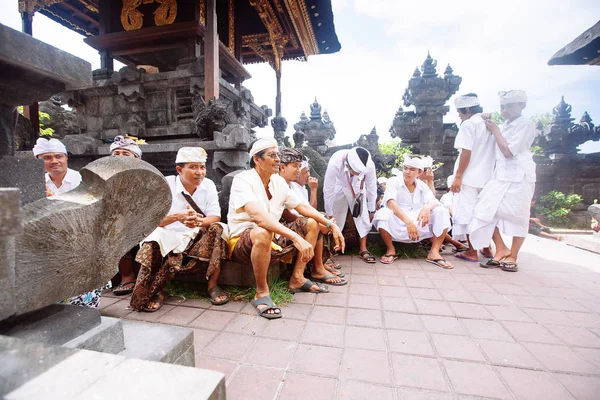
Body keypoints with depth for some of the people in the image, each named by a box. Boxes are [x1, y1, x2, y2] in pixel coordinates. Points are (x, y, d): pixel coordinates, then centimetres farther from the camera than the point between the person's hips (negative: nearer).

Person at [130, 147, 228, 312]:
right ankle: (156, 290, -8)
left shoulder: (208, 185, -1)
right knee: (151, 246, -33)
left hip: (197, 236, 2)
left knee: (216, 229, -28)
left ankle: (213, 284, -18)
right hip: (168, 236, -1)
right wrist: (176, 216, -35)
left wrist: (200, 221, -34)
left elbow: (215, 217, -10)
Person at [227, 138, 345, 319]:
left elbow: (302, 206, 6)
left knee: (311, 223, 2)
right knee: (262, 233, -40)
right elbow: (257, 215, -35)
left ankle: (297, 278, 3)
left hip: (273, 239, 8)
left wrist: (331, 225, -5)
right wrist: (295, 237, -43)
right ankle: (261, 292, -18)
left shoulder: (279, 181, 4)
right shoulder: (243, 180, -18)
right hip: (242, 242, -7)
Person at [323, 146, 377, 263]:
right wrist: (329, 214, -18)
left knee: (364, 217, -6)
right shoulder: (335, 163, -41)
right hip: (339, 187, -1)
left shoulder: (369, 165, -35)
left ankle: (363, 249, 7)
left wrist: (372, 210, -6)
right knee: (336, 218, -3)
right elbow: (328, 190, -29)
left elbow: (372, 188, -17)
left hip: (358, 189, 2)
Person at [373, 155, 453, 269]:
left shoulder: (422, 185, 11)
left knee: (442, 212, -15)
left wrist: (427, 208, -30)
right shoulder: (393, 181, -2)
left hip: (419, 225, 4)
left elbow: (434, 201, -4)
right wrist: (408, 221, -33)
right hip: (397, 226, -3)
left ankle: (434, 252, -14)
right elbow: (390, 202, -20)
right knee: (382, 214, -33)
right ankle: (390, 249, -12)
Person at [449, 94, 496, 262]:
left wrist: (458, 177, -15)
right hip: (486, 177, 8)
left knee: (467, 213, -2)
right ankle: (486, 248, 27)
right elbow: (492, 152, 16)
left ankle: (472, 252, 2)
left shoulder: (469, 124, -9)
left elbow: (466, 152, -16)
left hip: (469, 177, -8)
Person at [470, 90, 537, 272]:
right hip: (500, 175, 7)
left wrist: (495, 131, -6)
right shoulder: (505, 125, 14)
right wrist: (490, 125, 14)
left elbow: (509, 151, -15)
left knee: (518, 216, 2)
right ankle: (501, 249, 12)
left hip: (519, 176, -7)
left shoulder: (526, 124, -7)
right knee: (485, 211, -2)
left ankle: (512, 257, 14)